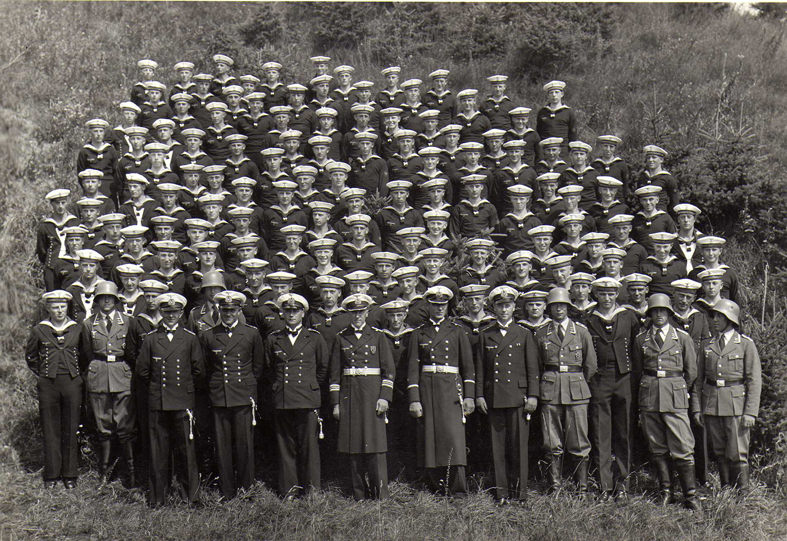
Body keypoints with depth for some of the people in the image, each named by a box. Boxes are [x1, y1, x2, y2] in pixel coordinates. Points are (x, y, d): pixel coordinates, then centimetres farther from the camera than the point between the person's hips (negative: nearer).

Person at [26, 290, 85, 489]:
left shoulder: (77, 330, 3)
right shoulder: (39, 330, 1)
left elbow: (85, 356, 15)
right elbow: (30, 357, 14)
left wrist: (79, 374, 8)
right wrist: (41, 374, 9)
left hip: (72, 383, 0)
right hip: (48, 384, 0)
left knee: (71, 430, 3)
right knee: (50, 430, 3)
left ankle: (70, 474, 11)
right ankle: (51, 474, 11)